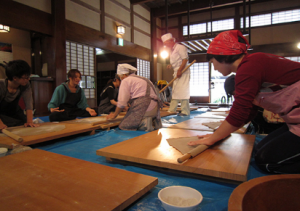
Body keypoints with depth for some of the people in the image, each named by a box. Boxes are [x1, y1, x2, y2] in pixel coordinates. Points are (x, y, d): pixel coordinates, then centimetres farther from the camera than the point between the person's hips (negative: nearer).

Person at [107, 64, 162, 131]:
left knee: (123, 126, -4)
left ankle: (145, 123, -23)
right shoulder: (143, 79, 30)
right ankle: (153, 121, -6)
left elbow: (122, 102, -3)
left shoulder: (126, 80, 4)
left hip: (143, 107, -9)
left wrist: (115, 114, 12)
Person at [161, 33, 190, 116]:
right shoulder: (173, 50, 20)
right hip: (177, 73, 10)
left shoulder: (180, 47, -9)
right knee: (174, 91, 10)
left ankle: (185, 111, -4)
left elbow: (185, 60, -17)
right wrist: (171, 66, 9)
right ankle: (172, 110, 16)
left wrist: (179, 71, -21)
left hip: (183, 72, -10)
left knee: (183, 91, -10)